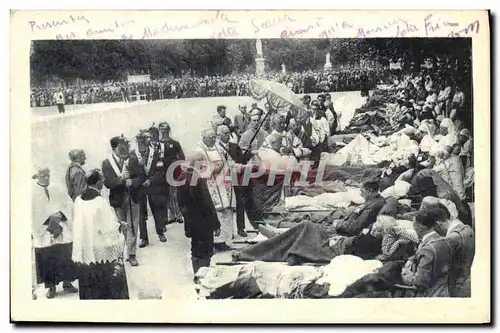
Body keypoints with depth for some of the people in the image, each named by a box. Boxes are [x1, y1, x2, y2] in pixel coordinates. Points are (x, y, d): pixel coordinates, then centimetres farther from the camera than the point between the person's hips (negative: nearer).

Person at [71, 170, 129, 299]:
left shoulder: (78, 200, -4)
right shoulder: (100, 202, -21)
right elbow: (109, 229, -18)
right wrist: (120, 226, 3)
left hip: (84, 249, 5)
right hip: (102, 251, -5)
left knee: (89, 287, 17)